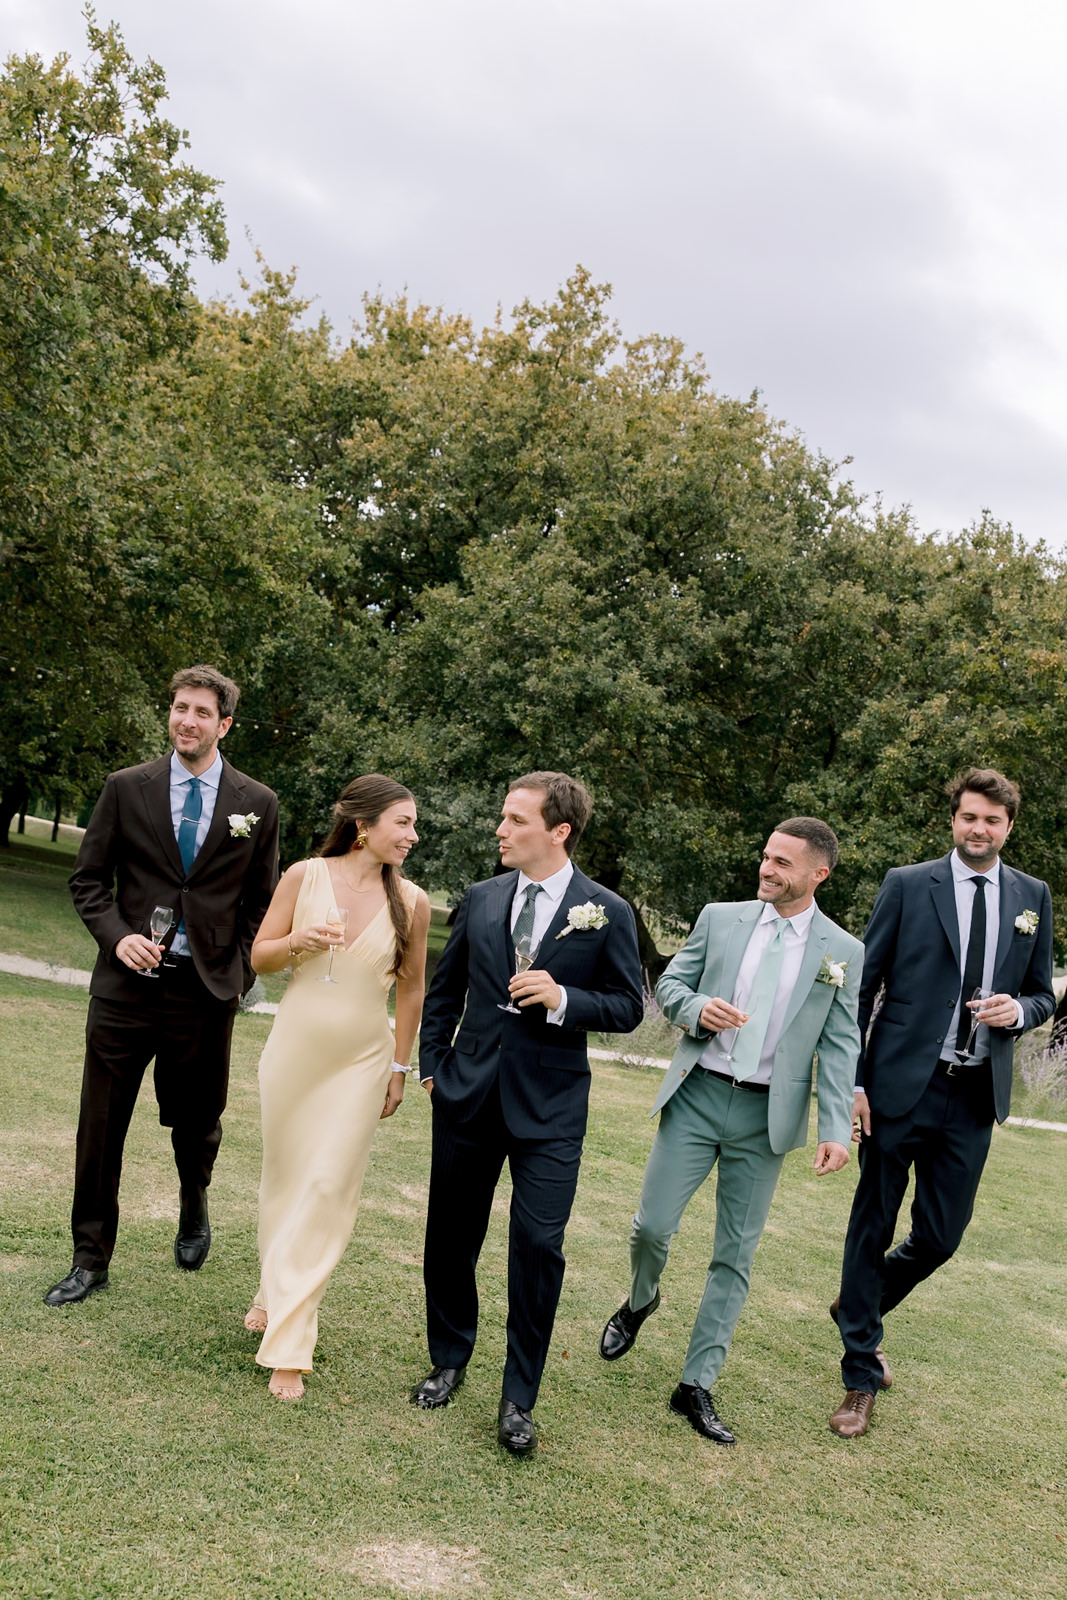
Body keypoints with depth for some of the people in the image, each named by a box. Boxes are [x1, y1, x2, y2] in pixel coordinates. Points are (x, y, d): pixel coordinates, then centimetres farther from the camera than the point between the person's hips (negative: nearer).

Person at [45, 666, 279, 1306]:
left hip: (207, 989, 0)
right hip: (128, 983, 0)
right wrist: (117, 936, -10)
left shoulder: (258, 804, 3)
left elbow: (262, 901, 9)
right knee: (100, 1126, 3)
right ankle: (91, 1259, 17)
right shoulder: (126, 788, 3)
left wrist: (240, 971, 0)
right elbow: (89, 880, 6)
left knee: (197, 1123, 13)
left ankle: (194, 1214, 43)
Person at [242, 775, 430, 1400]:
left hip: (360, 1062, -1)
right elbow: (260, 956, 2)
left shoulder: (411, 901, -5)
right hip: (294, 1050, 1)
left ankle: (288, 1346, 3)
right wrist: (296, 942, -18)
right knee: (283, 1178, 13)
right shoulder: (305, 877, -5)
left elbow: (411, 989, 5)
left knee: (328, 1190, -4)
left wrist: (399, 1068, 8)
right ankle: (275, 1292, 38)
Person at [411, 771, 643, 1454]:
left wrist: (563, 999, -18)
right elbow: (445, 990, 16)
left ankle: (519, 1400, 9)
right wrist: (433, 1065, 10)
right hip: (469, 1093, 4)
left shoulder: (607, 912, -5)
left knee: (539, 1243, -7)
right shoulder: (481, 900, 5)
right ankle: (449, 1361, 35)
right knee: (451, 1235, 12)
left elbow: (627, 1007, -2)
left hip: (550, 1106, -3)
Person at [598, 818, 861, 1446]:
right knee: (652, 1225, 0)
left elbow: (840, 1046, -1)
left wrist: (837, 1129, -11)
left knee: (735, 1255, 5)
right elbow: (670, 983, 9)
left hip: (767, 1115, -1)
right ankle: (641, 1302, 35)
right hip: (697, 1096, 1)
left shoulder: (843, 952, 0)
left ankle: (697, 1385, 16)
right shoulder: (720, 918, 4)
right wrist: (697, 1007, -14)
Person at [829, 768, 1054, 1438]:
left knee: (941, 1237, 7)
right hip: (902, 1085, -3)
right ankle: (862, 1377, 19)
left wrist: (1019, 1010, -9)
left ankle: (858, 1310, 37)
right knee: (874, 1227, 5)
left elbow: (1043, 994, 16)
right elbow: (862, 986, -2)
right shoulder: (907, 885, -2)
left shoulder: (1033, 897, 9)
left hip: (975, 1096, 3)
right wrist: (851, 1081, -8)